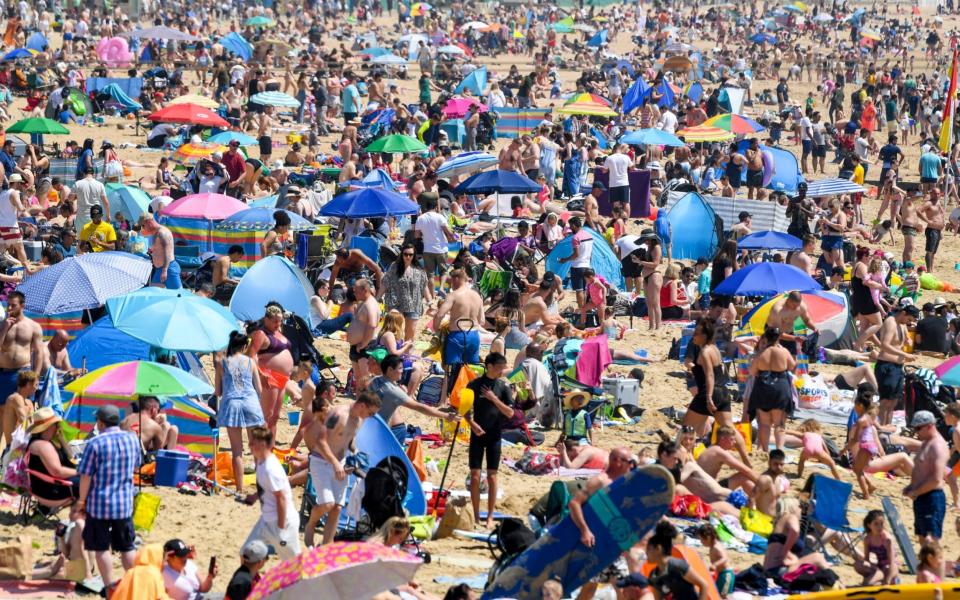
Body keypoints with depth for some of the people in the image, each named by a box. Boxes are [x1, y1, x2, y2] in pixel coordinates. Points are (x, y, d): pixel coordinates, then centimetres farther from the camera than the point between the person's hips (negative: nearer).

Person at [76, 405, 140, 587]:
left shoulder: (95, 443, -15)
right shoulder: (132, 439, 0)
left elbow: (86, 476, -12)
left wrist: (81, 501, -2)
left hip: (100, 503, -4)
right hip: (125, 503, 4)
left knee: (102, 548, 5)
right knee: (127, 546, 14)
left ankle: (109, 586, 5)